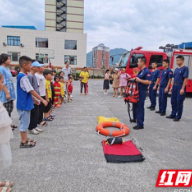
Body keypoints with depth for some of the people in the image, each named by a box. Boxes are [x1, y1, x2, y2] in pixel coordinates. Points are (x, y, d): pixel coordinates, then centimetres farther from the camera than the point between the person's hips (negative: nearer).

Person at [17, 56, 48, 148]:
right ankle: (23, 142, 14)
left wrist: (35, 99, 18)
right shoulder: (23, 77, -20)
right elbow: (31, 91, -22)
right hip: (24, 104, -10)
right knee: (24, 123, 2)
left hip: (25, 103, 10)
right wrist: (42, 100, -18)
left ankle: (25, 139, 31)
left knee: (25, 122, 18)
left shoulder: (22, 76, 10)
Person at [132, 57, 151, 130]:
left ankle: (140, 124, -1)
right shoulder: (140, 71, 14)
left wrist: (139, 80, -24)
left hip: (142, 92, -10)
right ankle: (135, 119, 37)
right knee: (135, 105, 19)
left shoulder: (147, 71, -14)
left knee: (140, 107, -7)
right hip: (137, 91, 10)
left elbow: (148, 82, -24)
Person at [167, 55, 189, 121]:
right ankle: (173, 114, 24)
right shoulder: (176, 69, 13)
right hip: (175, 86, 7)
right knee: (173, 101, 11)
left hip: (180, 86, -7)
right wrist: (172, 86, 13)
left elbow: (185, 79, -14)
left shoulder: (185, 68, -8)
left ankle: (178, 116, 10)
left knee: (179, 102, 0)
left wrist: (182, 88, -19)